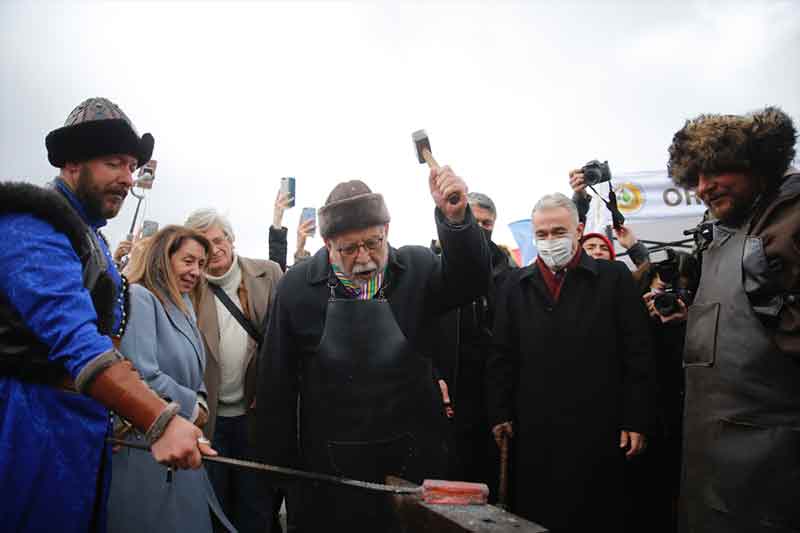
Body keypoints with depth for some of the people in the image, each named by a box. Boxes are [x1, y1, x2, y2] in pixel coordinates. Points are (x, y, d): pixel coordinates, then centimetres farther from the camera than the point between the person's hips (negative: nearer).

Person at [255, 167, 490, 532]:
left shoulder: (418, 269, -4)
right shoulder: (297, 287, -5)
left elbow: (470, 282, -21)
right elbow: (276, 382, 0)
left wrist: (456, 216, -37)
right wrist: (279, 465, 1)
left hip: (413, 458, 1)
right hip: (330, 464, 0)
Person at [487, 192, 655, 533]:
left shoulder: (614, 278, 1)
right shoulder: (516, 285, 9)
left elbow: (638, 355, -1)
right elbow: (502, 357, 9)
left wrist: (636, 421, -4)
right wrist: (500, 415, 5)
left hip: (598, 430, -2)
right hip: (534, 432, 2)